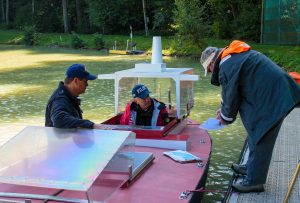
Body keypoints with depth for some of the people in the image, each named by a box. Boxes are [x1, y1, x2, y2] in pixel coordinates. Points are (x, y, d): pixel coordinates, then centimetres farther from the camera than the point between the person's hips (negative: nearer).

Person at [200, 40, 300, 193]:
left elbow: (231, 96, -8)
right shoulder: (237, 55, 18)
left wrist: (225, 118, 10)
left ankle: (254, 181, 5)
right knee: (255, 133, 20)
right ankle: (252, 167, 34)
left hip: (270, 99, -10)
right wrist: (224, 110, 24)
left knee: (260, 139, -3)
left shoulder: (225, 67, -14)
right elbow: (236, 92, 24)